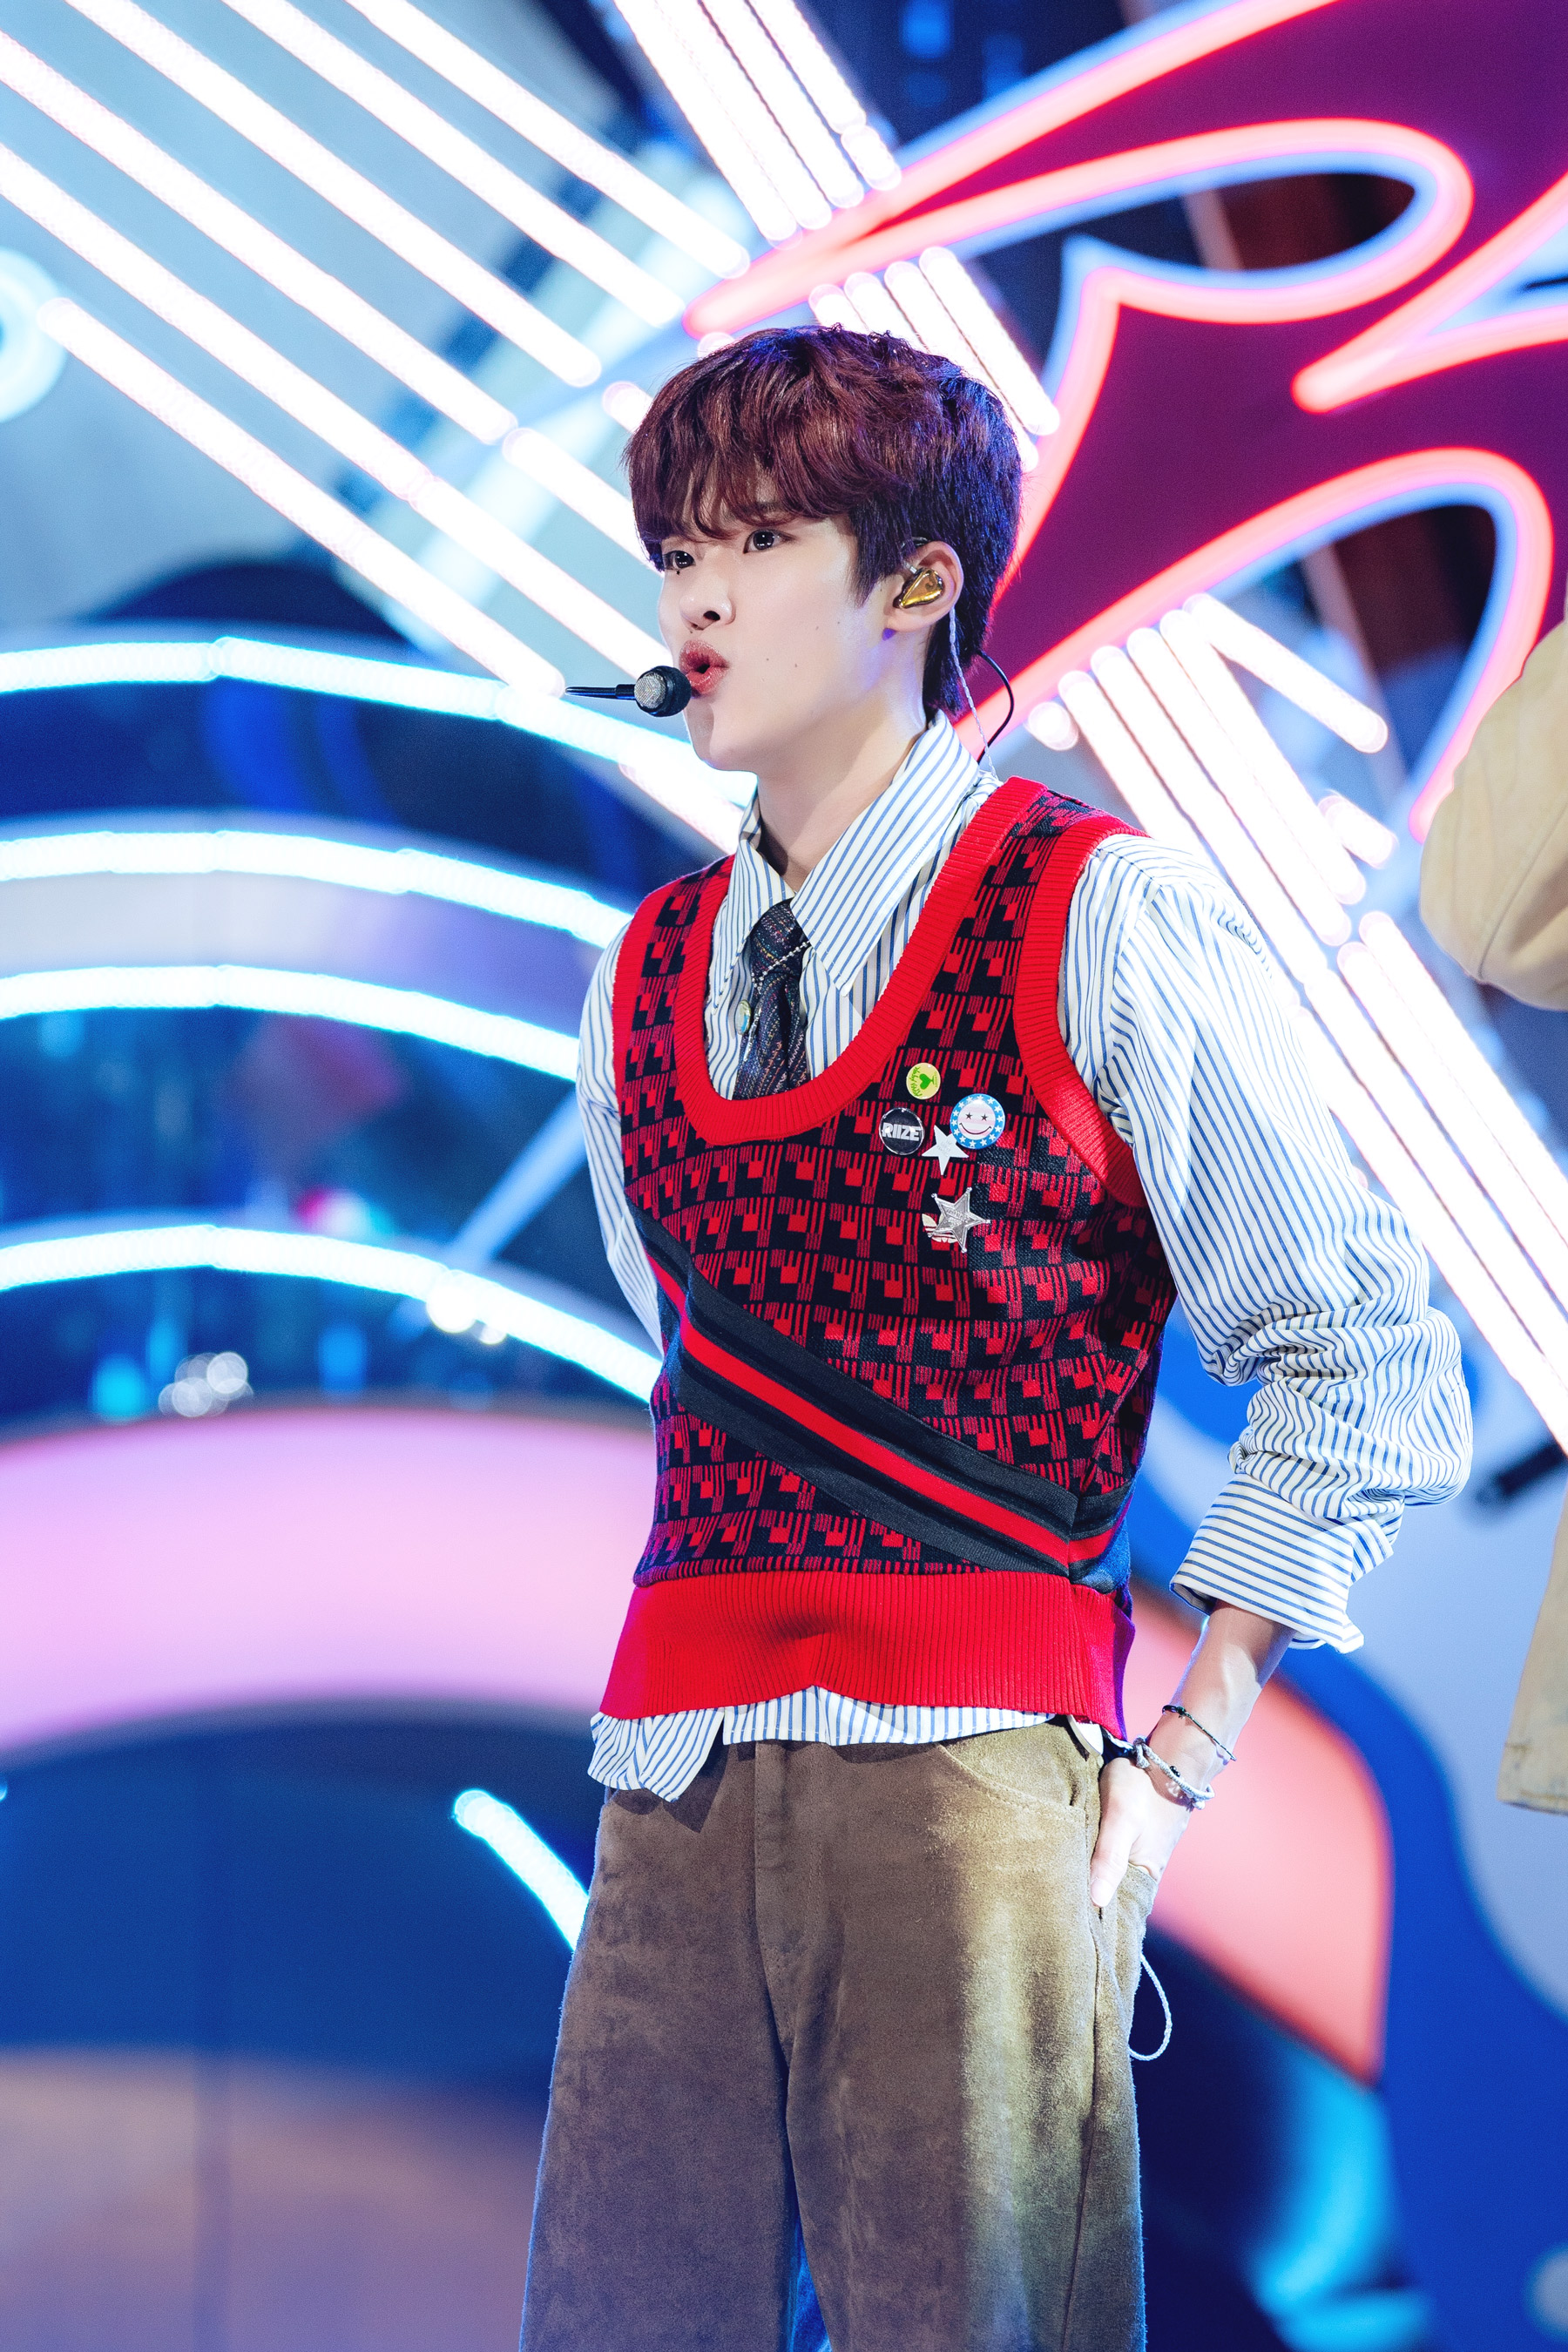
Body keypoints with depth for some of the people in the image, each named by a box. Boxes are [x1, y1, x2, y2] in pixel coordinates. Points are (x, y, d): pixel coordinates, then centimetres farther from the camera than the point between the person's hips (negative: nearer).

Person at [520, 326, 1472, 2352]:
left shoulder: (1098, 925, -1)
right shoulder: (644, 986, 15)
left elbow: (1369, 1367, 0)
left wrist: (1182, 1748, -4)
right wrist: (710, 1694, 15)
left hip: (970, 1776, -5)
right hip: (678, 1795, 5)